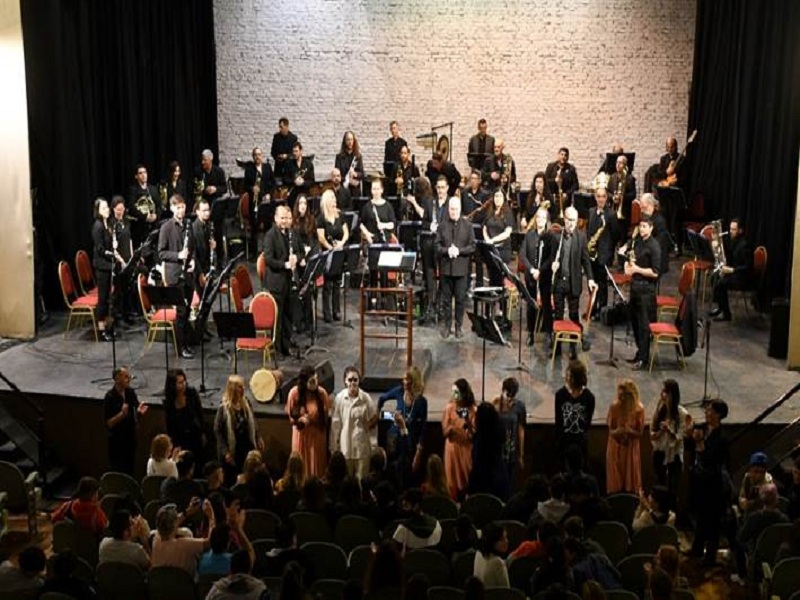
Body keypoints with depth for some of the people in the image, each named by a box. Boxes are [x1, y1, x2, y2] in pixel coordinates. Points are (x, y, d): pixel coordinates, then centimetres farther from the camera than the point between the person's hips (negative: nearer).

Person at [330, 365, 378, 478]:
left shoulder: (366, 398, -11)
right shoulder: (339, 398, -10)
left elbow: (374, 418, 7)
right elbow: (335, 424, -3)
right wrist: (334, 446, 0)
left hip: (362, 444, 0)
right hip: (345, 444, 0)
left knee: (361, 478, 8)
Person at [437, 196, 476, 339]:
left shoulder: (468, 225, 1)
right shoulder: (442, 226, 3)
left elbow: (472, 246, -1)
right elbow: (437, 245, 1)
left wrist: (459, 250, -15)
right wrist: (447, 250, -17)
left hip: (461, 267, -1)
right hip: (446, 267, 1)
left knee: (461, 298, 5)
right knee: (446, 298, 8)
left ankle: (459, 326, 15)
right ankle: (446, 325, 17)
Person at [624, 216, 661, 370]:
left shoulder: (653, 246, -13)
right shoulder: (636, 241, 9)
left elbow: (655, 272, -17)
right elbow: (629, 258, 21)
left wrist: (638, 269, -21)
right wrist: (627, 266, 1)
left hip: (646, 288, -8)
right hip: (635, 285, 8)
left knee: (644, 324, -3)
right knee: (635, 321, 15)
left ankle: (643, 358, 3)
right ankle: (640, 351, 29)